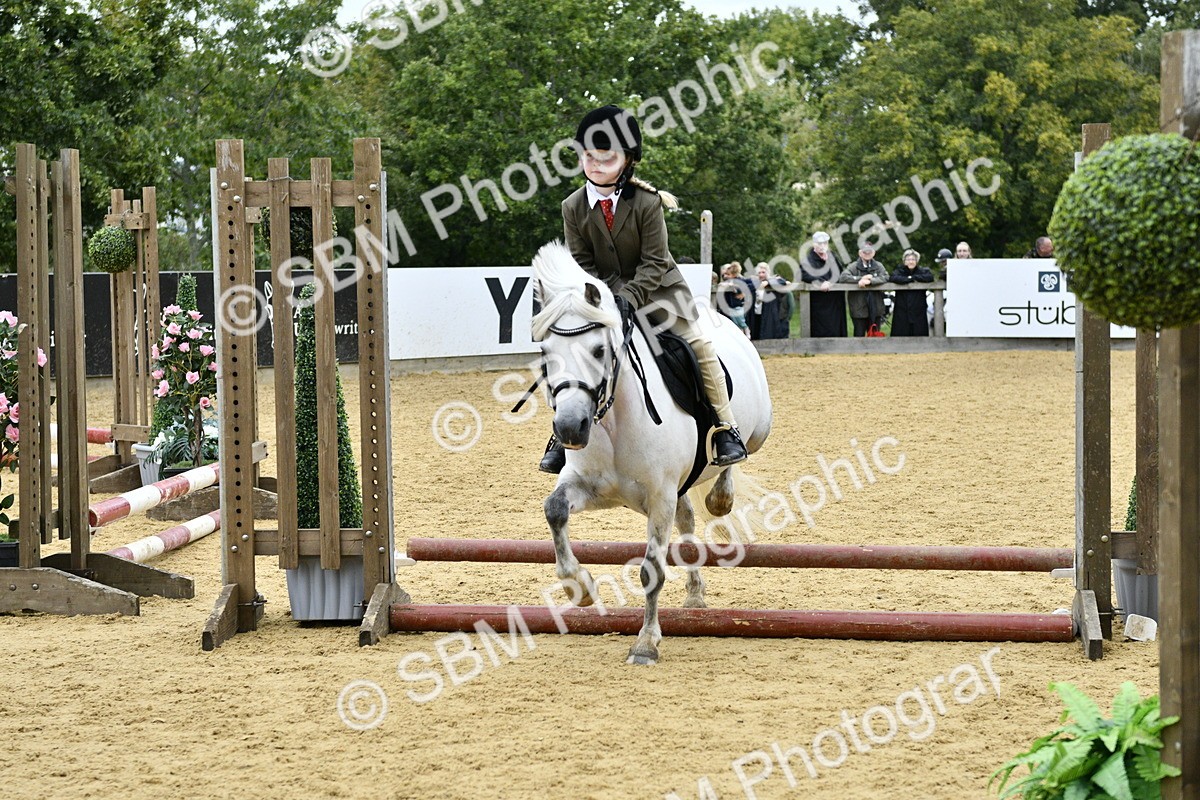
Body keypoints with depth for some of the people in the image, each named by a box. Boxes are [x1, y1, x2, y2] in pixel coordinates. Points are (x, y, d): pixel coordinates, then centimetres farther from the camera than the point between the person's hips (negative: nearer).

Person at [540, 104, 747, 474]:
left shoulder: (647, 203, -19)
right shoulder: (574, 207, -9)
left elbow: (654, 262, -19)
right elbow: (581, 262, -6)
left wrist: (630, 297, -31)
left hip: (656, 288, -2)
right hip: (602, 293, 2)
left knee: (698, 344, -15)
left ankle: (725, 427, -5)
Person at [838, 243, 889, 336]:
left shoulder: (878, 266, 7)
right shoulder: (854, 266, 1)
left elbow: (885, 277, -10)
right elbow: (842, 277, -13)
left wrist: (869, 281, -24)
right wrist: (861, 279, -18)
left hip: (875, 308, 2)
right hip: (859, 308, -2)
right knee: (859, 335, 0)